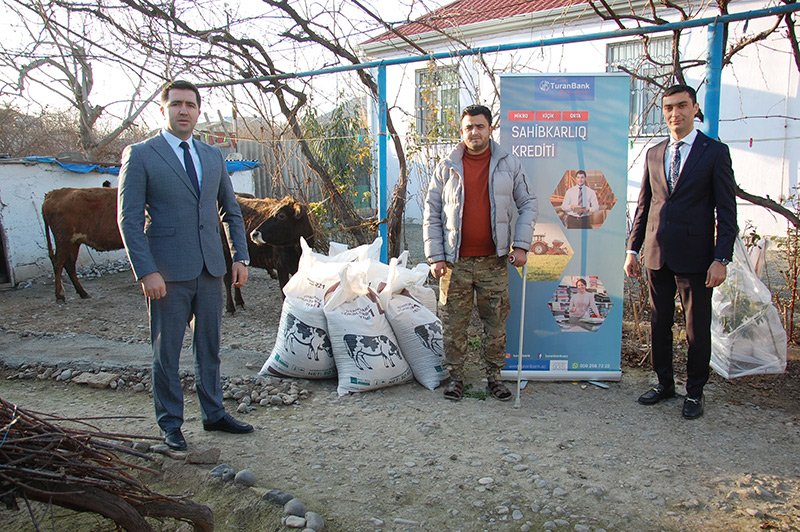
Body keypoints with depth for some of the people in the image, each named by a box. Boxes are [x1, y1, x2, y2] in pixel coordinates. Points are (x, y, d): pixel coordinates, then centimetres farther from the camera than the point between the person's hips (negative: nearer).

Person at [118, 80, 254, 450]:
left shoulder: (213, 157, 12)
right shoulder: (139, 156, -3)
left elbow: (230, 211, 17)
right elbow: (129, 219, -8)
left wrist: (240, 257, 7)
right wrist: (146, 272, -15)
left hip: (210, 269, 5)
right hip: (167, 273, -5)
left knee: (209, 347, 14)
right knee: (166, 353, 6)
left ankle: (214, 414, 29)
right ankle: (170, 424, 21)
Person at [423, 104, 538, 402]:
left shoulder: (509, 165, 5)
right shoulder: (446, 168, 4)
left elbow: (529, 204, 9)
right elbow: (431, 214, 5)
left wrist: (521, 245, -1)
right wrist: (435, 256, -3)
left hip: (494, 261, 1)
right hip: (455, 262, 0)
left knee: (496, 324, 7)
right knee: (454, 325, 5)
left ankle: (494, 376, 22)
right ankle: (456, 377, 20)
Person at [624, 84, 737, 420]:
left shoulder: (715, 152, -2)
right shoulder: (654, 154, 11)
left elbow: (726, 211, -4)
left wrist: (721, 259, -11)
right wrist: (632, 248, 9)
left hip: (694, 256, -4)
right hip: (657, 254, 4)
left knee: (697, 328, 5)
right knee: (659, 324, 12)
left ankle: (695, 392, 21)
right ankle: (664, 383, 28)